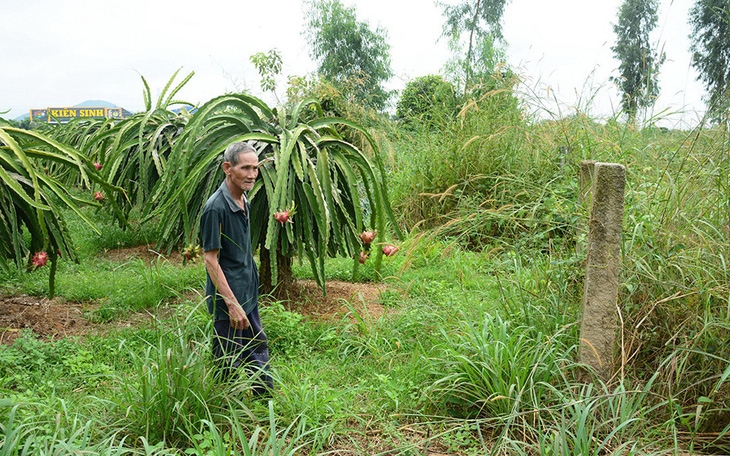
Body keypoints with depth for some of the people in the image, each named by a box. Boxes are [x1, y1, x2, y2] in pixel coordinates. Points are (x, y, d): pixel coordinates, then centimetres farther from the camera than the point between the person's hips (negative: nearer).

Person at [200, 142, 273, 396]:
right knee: (230, 361, 4)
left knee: (258, 347, 21)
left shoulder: (243, 201, 7)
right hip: (228, 299, -9)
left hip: (248, 294, 9)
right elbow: (210, 259, -23)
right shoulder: (216, 207, -22)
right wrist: (232, 304, -25)